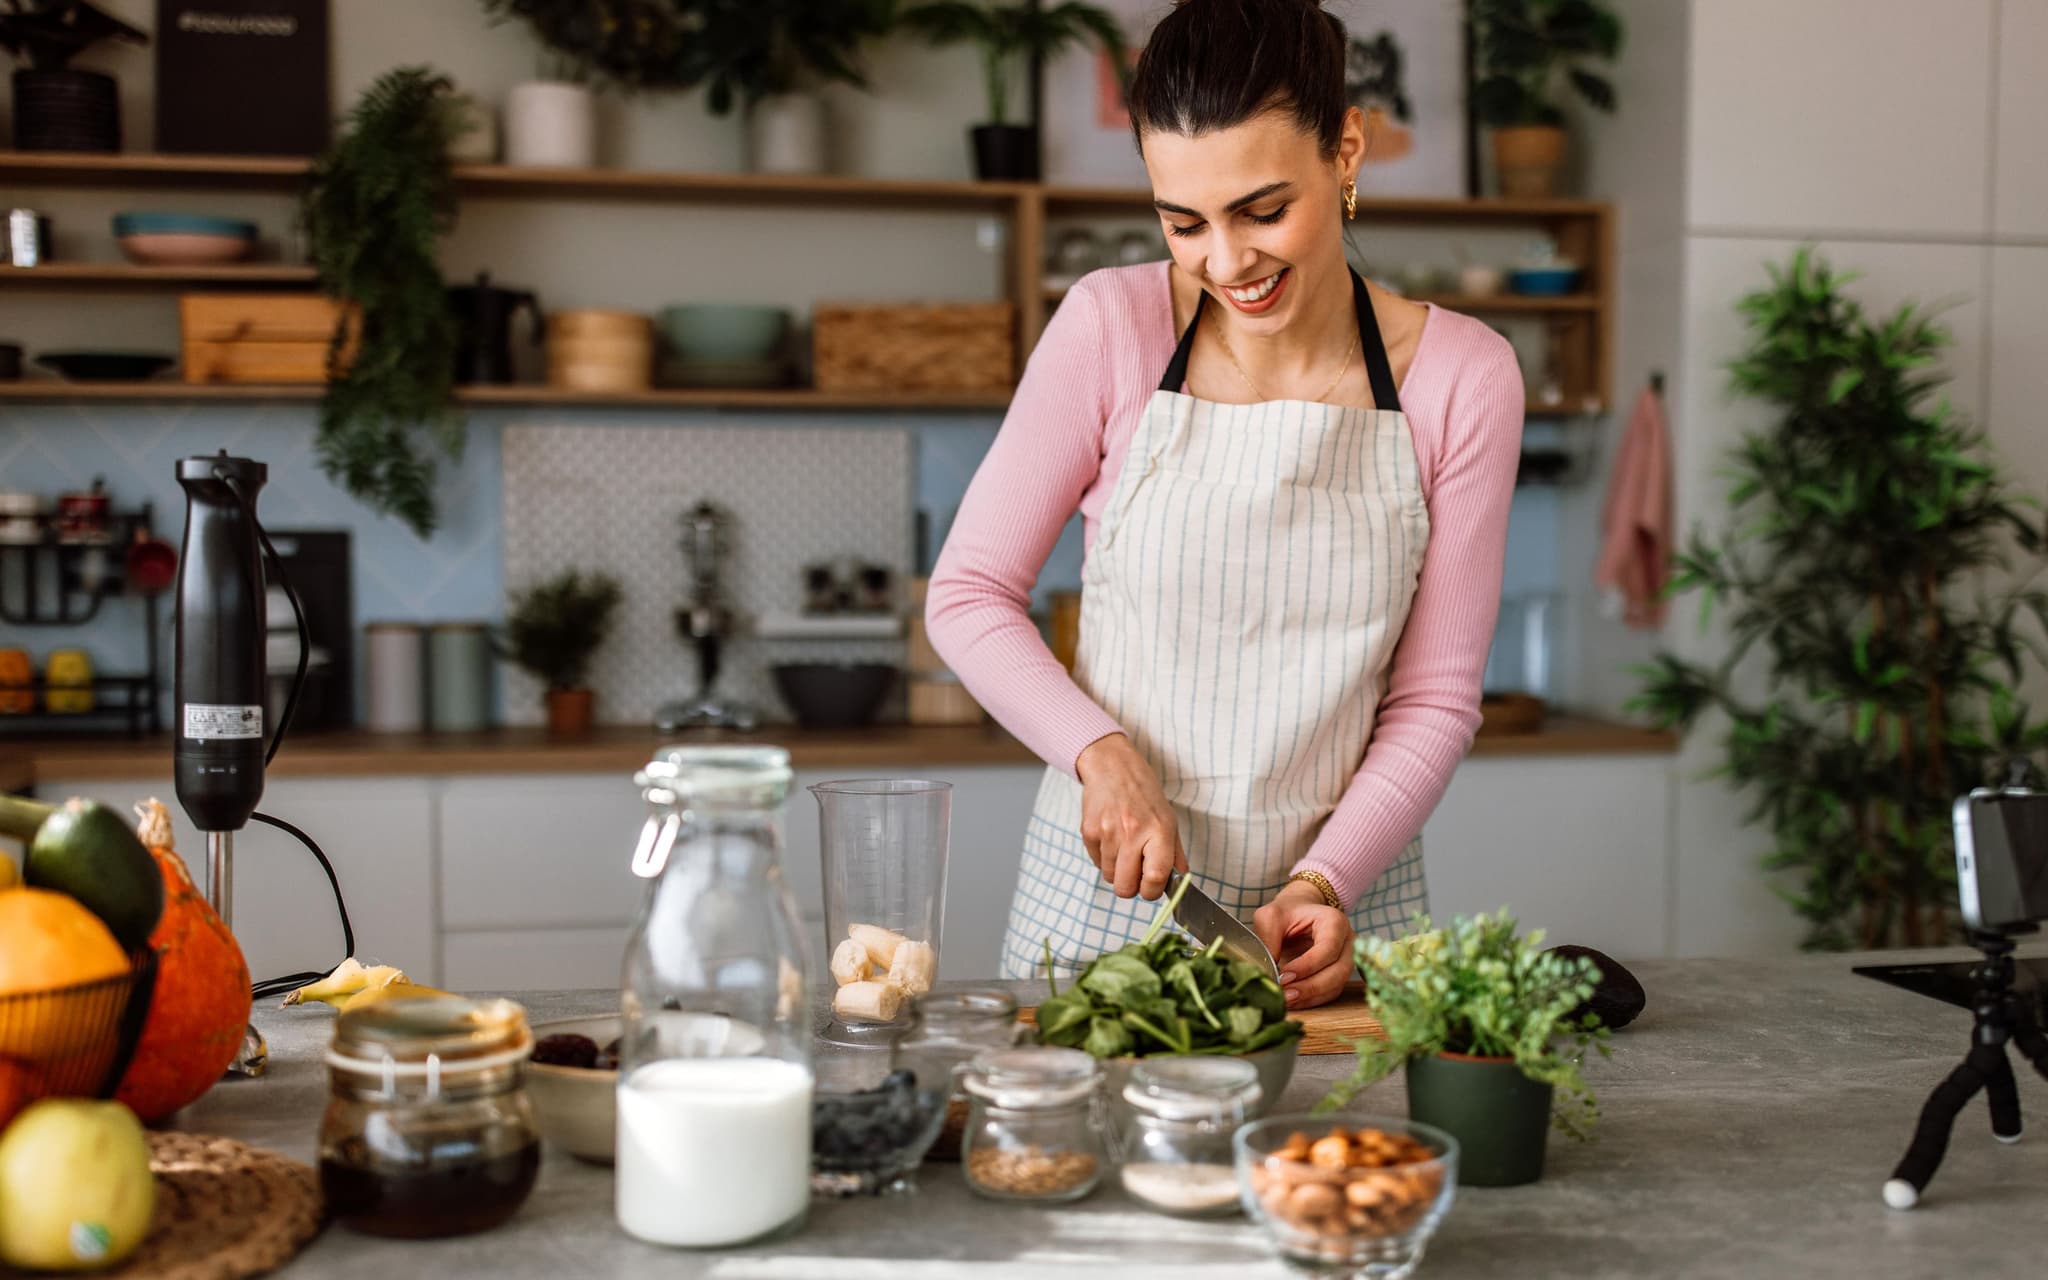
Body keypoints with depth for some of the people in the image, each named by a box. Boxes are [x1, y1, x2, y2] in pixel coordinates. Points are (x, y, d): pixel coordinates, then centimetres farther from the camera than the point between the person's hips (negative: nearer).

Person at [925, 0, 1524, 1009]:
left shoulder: (1462, 376, -5)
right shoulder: (1110, 327, -7)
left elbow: (1435, 698, 0)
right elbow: (967, 594, -1)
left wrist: (1325, 881, -14)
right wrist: (1102, 752, -16)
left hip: (1330, 917, 1)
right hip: (1104, 883, 0)